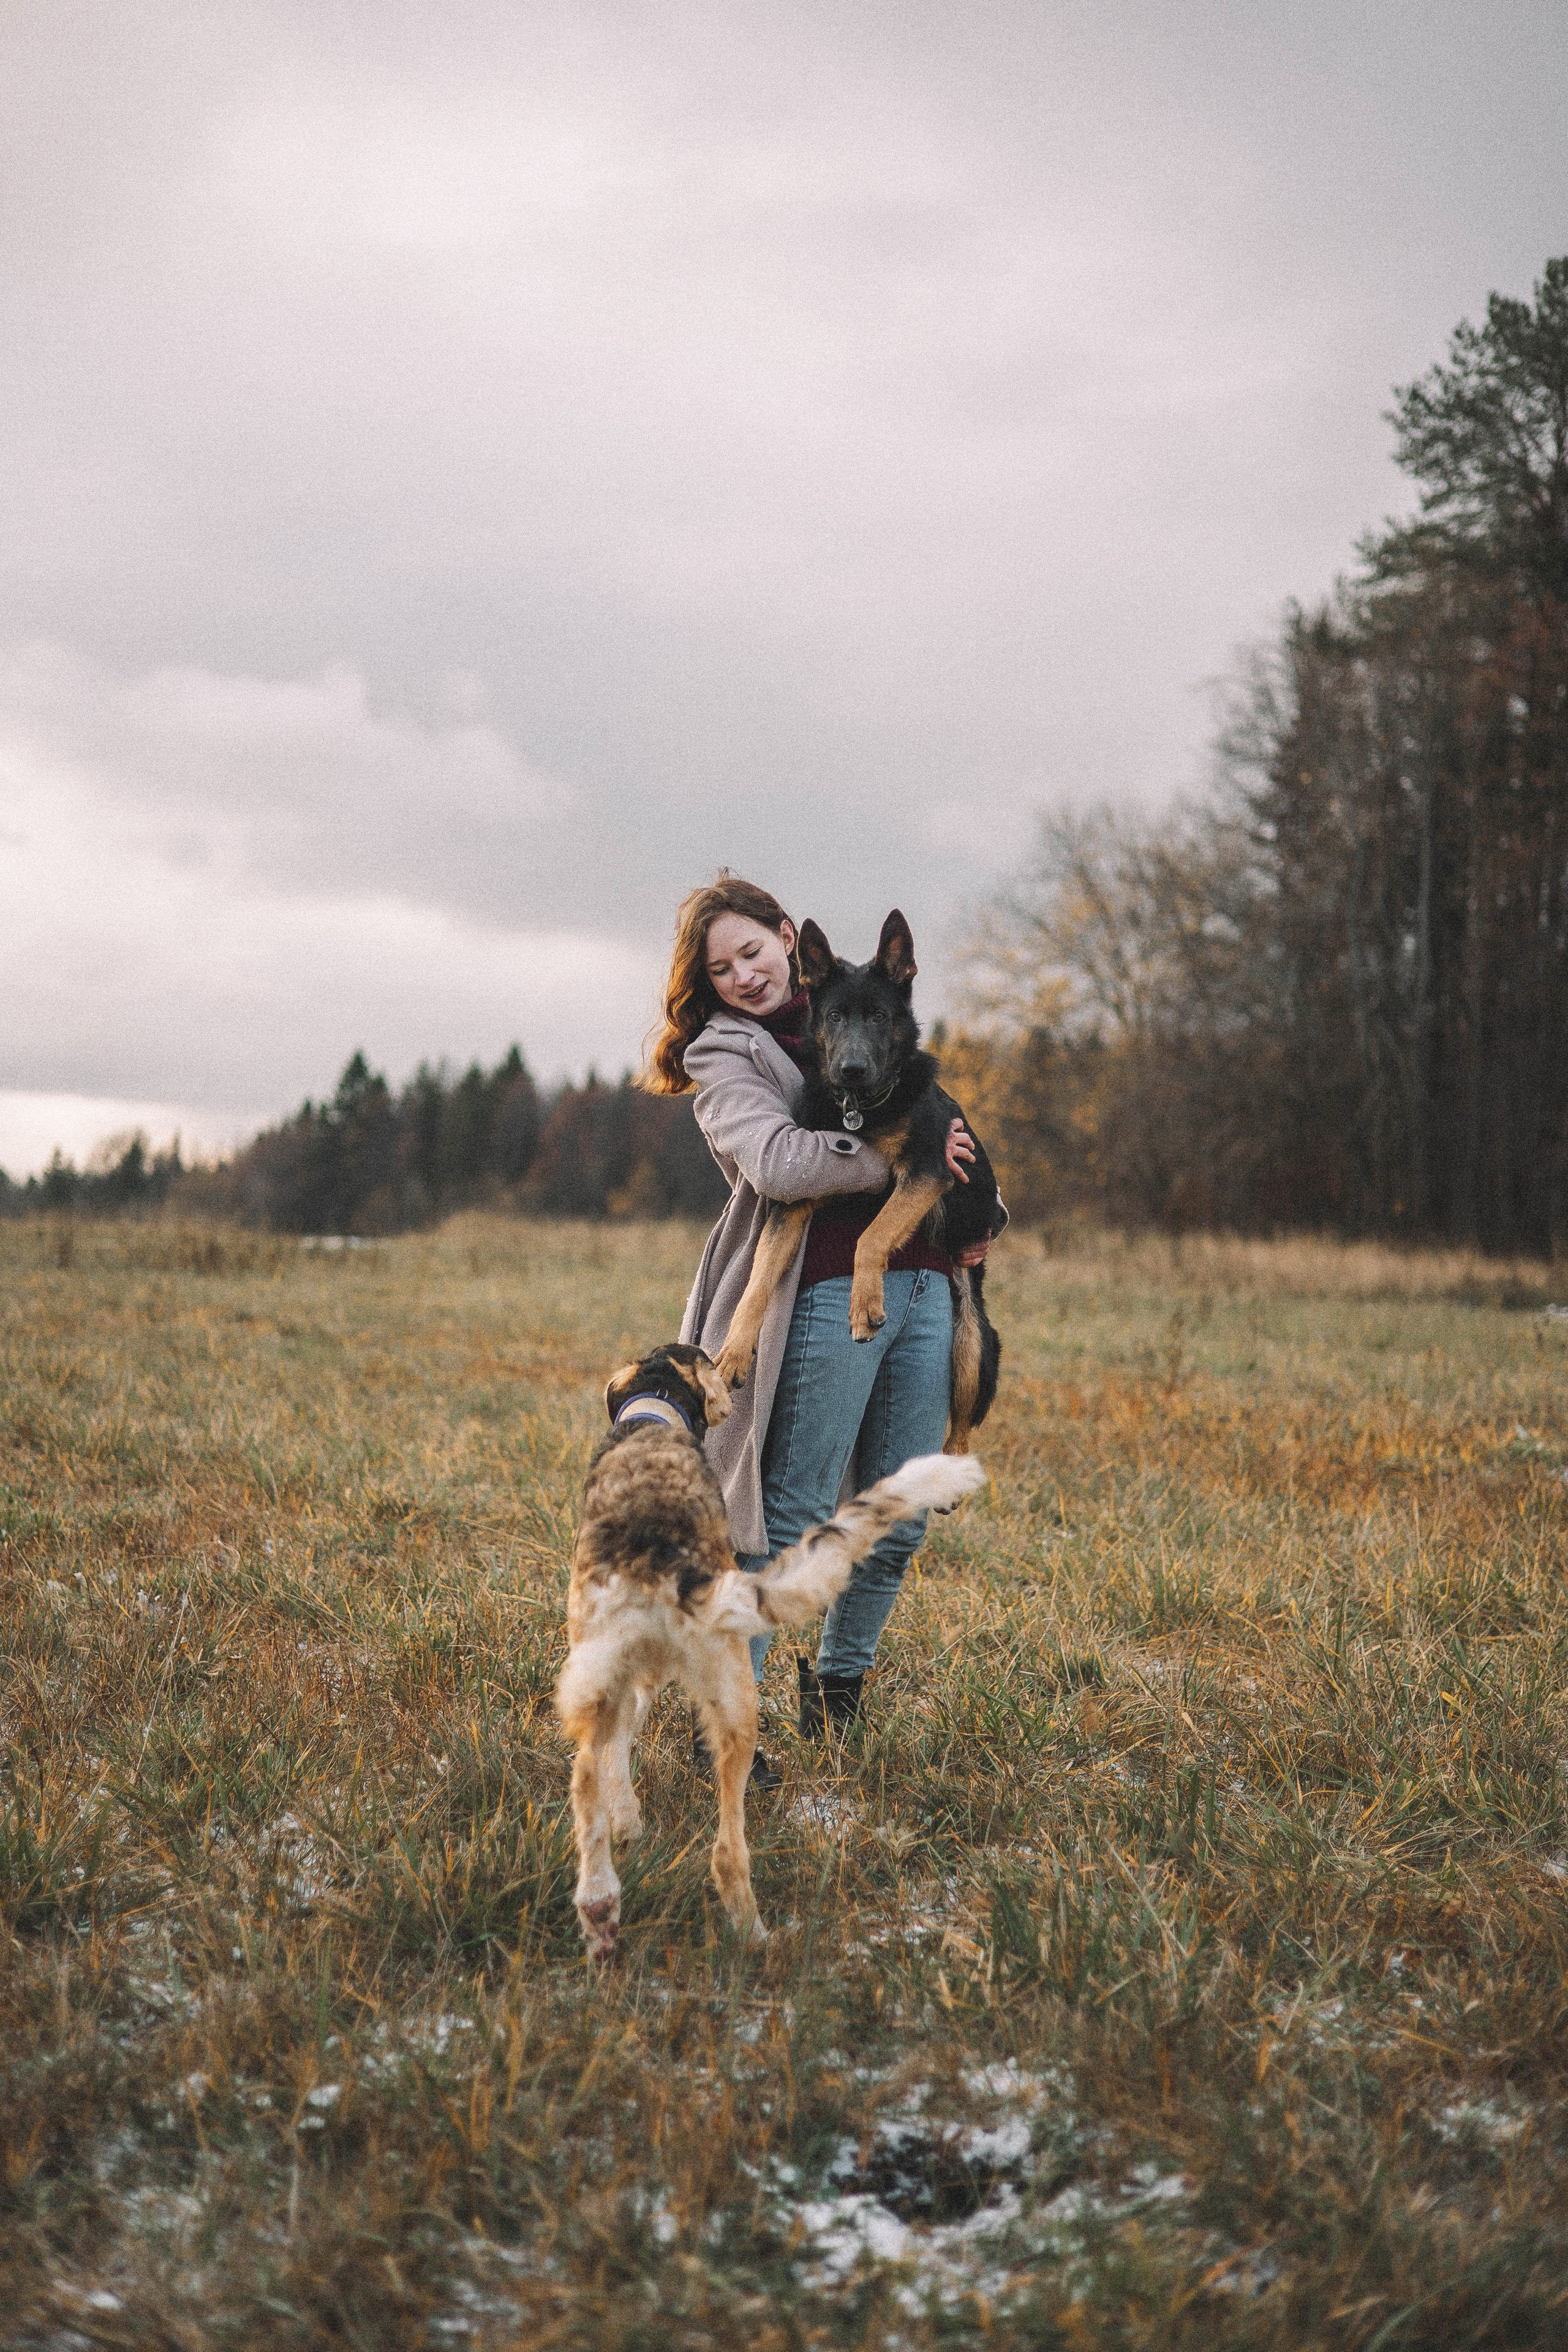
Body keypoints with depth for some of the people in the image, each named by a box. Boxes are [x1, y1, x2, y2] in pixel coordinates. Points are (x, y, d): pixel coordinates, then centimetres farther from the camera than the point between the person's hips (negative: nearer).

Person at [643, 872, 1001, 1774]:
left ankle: (840, 1676, 31)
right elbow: (777, 1159, -17)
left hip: (925, 1287, 6)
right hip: (830, 1294, -6)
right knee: (791, 1514, -6)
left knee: (901, 1520, 10)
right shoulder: (726, 1055, 2)